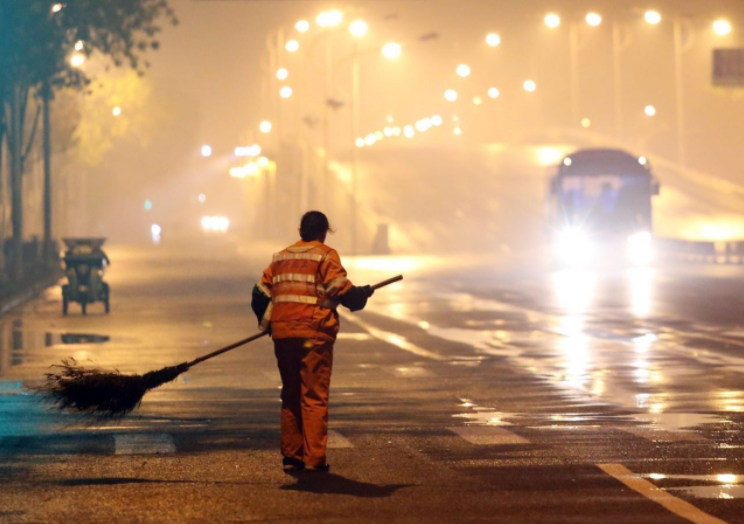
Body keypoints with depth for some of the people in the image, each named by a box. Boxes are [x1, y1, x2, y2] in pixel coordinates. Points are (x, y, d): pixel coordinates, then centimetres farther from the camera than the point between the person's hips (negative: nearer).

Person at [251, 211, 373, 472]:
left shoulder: (281, 257, 16)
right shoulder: (325, 256, -2)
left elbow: (260, 294, 14)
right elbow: (342, 290, -11)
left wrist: (266, 323, 28)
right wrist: (363, 294, 8)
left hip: (282, 335, 5)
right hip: (314, 333, -5)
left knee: (290, 395, 14)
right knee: (314, 396, -4)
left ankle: (291, 455, 14)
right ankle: (314, 458, -8)